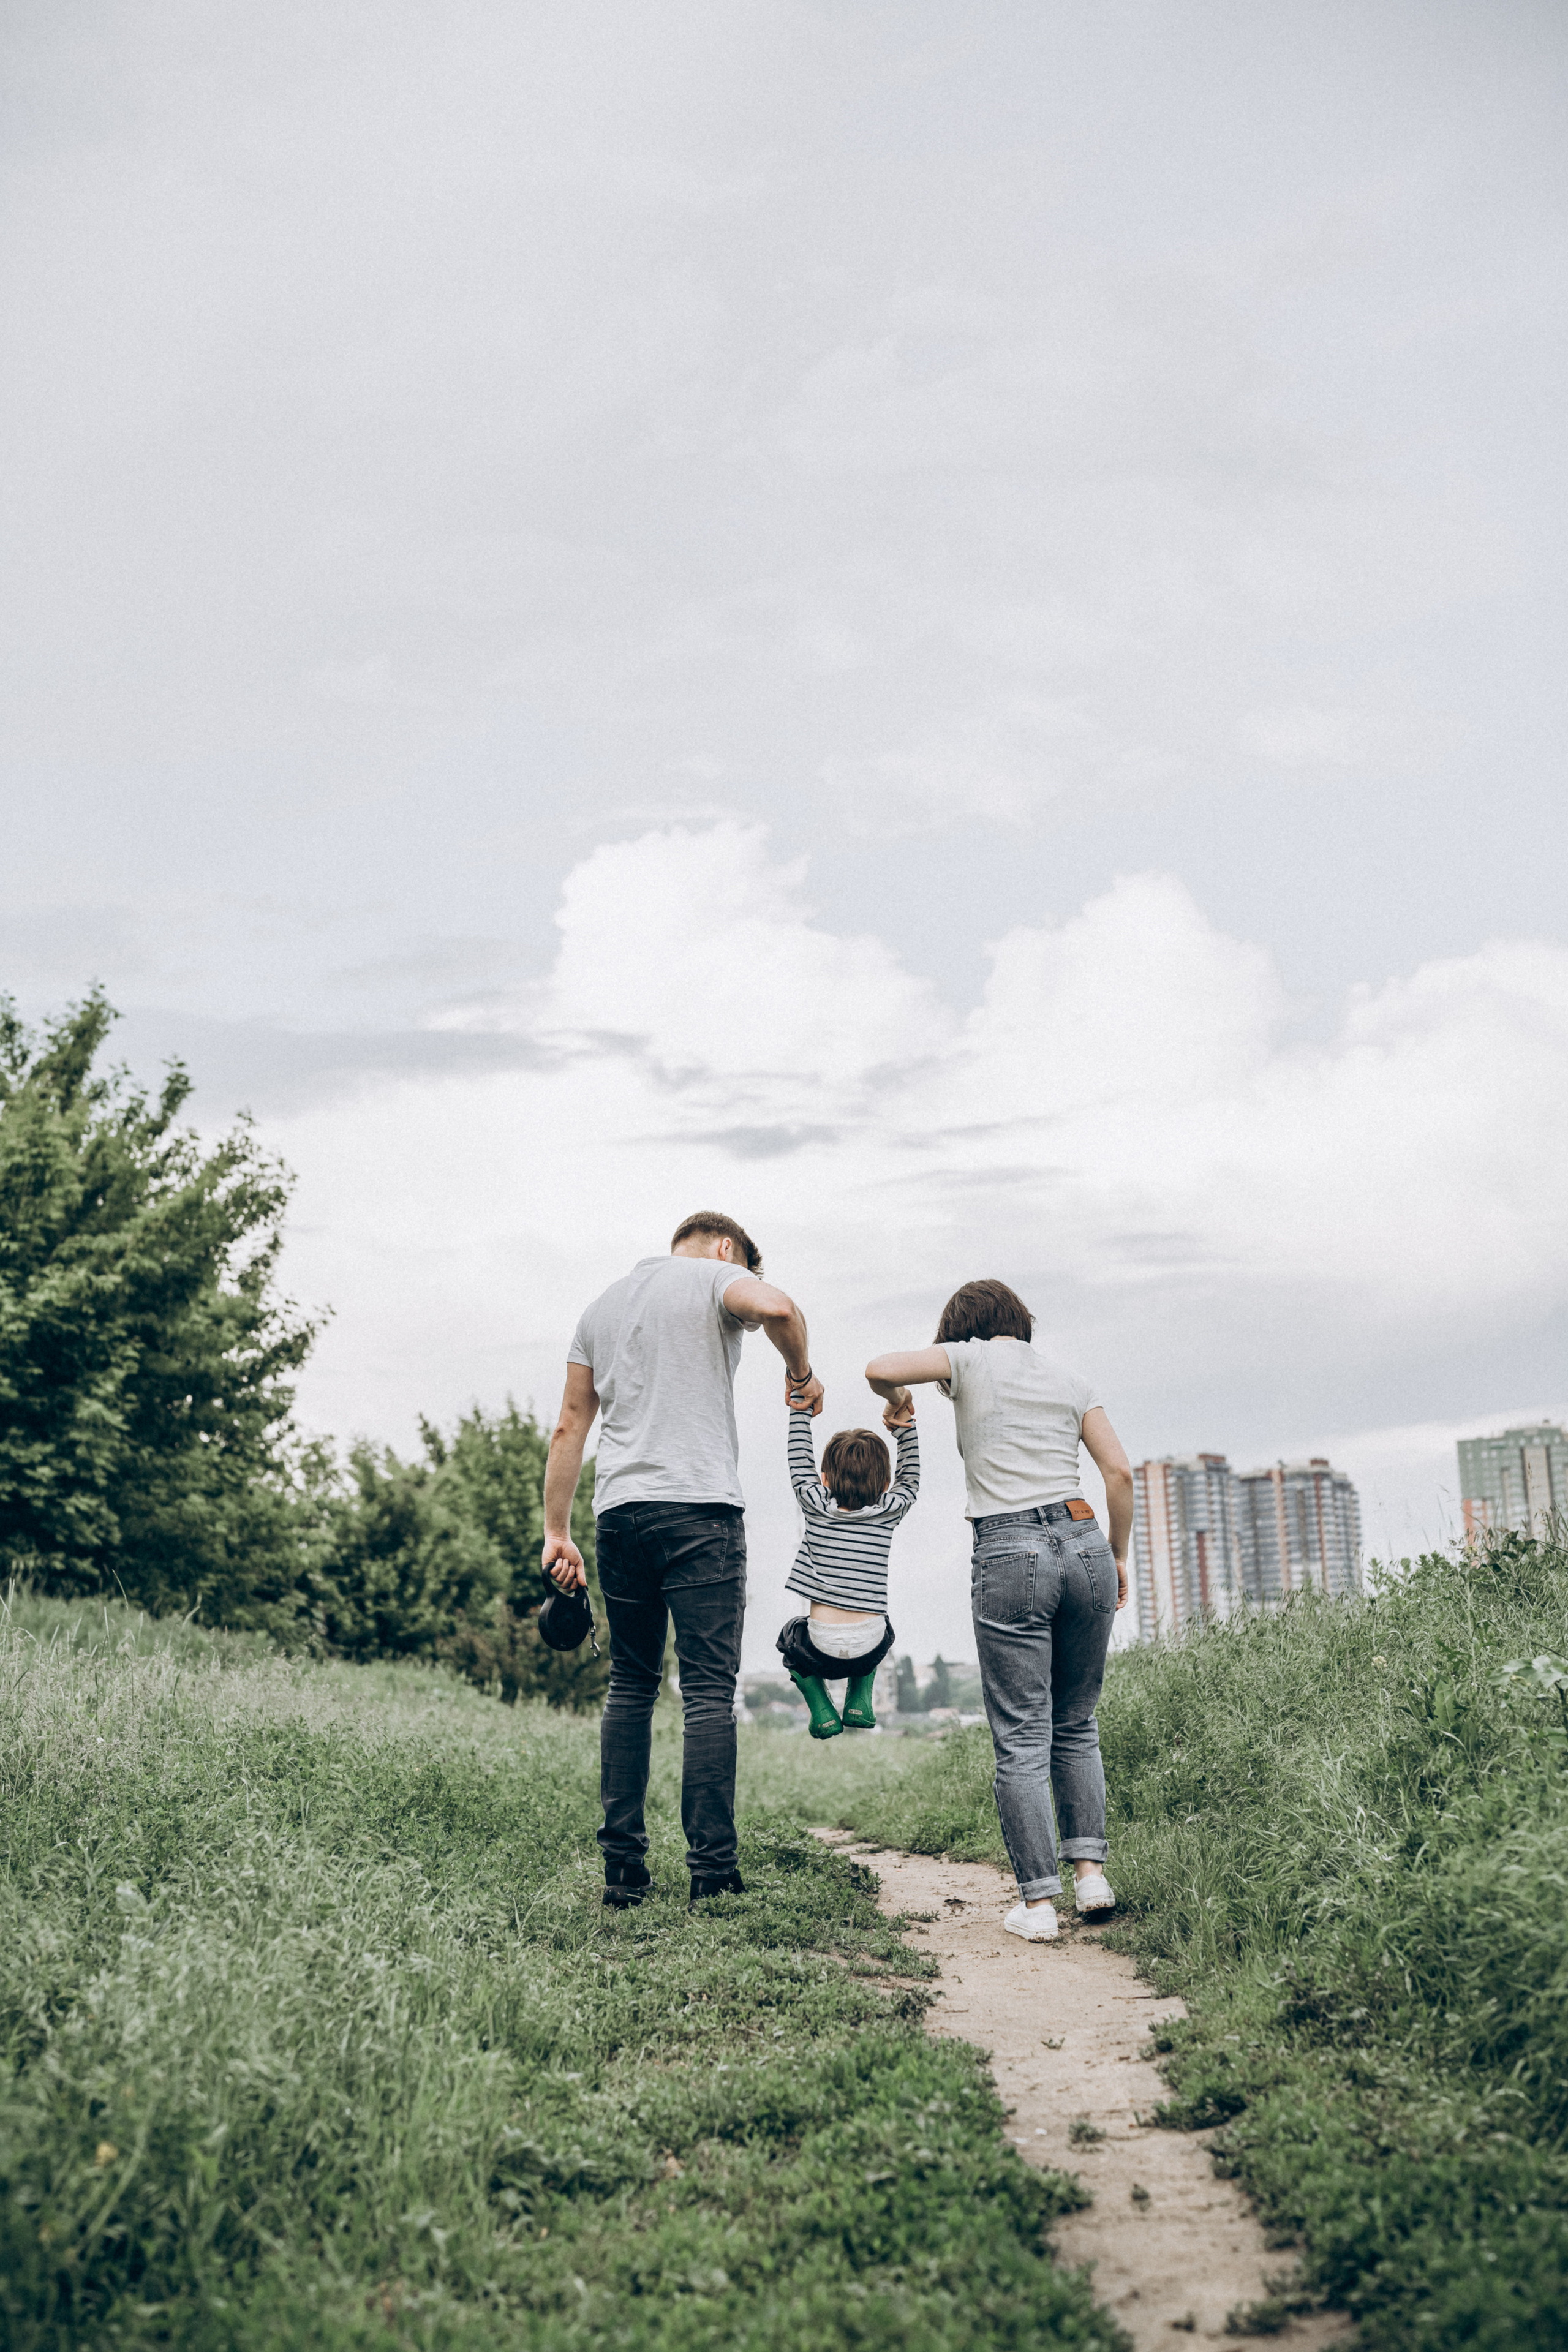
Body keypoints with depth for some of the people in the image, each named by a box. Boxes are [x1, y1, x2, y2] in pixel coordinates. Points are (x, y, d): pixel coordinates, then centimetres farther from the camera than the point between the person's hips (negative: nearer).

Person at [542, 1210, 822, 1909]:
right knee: (709, 1691, -5)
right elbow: (775, 1307, -20)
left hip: (619, 1512, 5)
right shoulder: (716, 1279, 5)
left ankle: (622, 1868, 7)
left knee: (630, 1687, 11)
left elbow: (569, 1426, 18)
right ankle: (712, 1871, -9)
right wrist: (802, 1372, -1)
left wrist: (556, 1531, 17)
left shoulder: (602, 1305, 22)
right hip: (701, 1509, -5)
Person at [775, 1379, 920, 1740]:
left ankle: (822, 1711, 12)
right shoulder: (889, 1512, 1)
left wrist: (800, 1413, 22)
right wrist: (906, 1429, 19)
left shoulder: (815, 1506, -1)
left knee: (791, 1635, 32)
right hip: (869, 1650, 2)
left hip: (822, 1651, -2)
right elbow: (909, 1481, 19)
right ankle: (860, 1701, 18)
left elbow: (800, 1464, 13)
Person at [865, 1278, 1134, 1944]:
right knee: (1076, 1725, 18)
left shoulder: (971, 1360, 5)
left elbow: (880, 1369, -11)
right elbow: (1120, 1472, 9)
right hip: (1083, 1542, 4)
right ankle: (1090, 1868, 11)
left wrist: (898, 1400, 12)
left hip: (1009, 1555, -4)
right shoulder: (1067, 1378, 16)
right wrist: (1118, 1558, 19)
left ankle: (1037, 1901, -3)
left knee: (1021, 1739, -1)